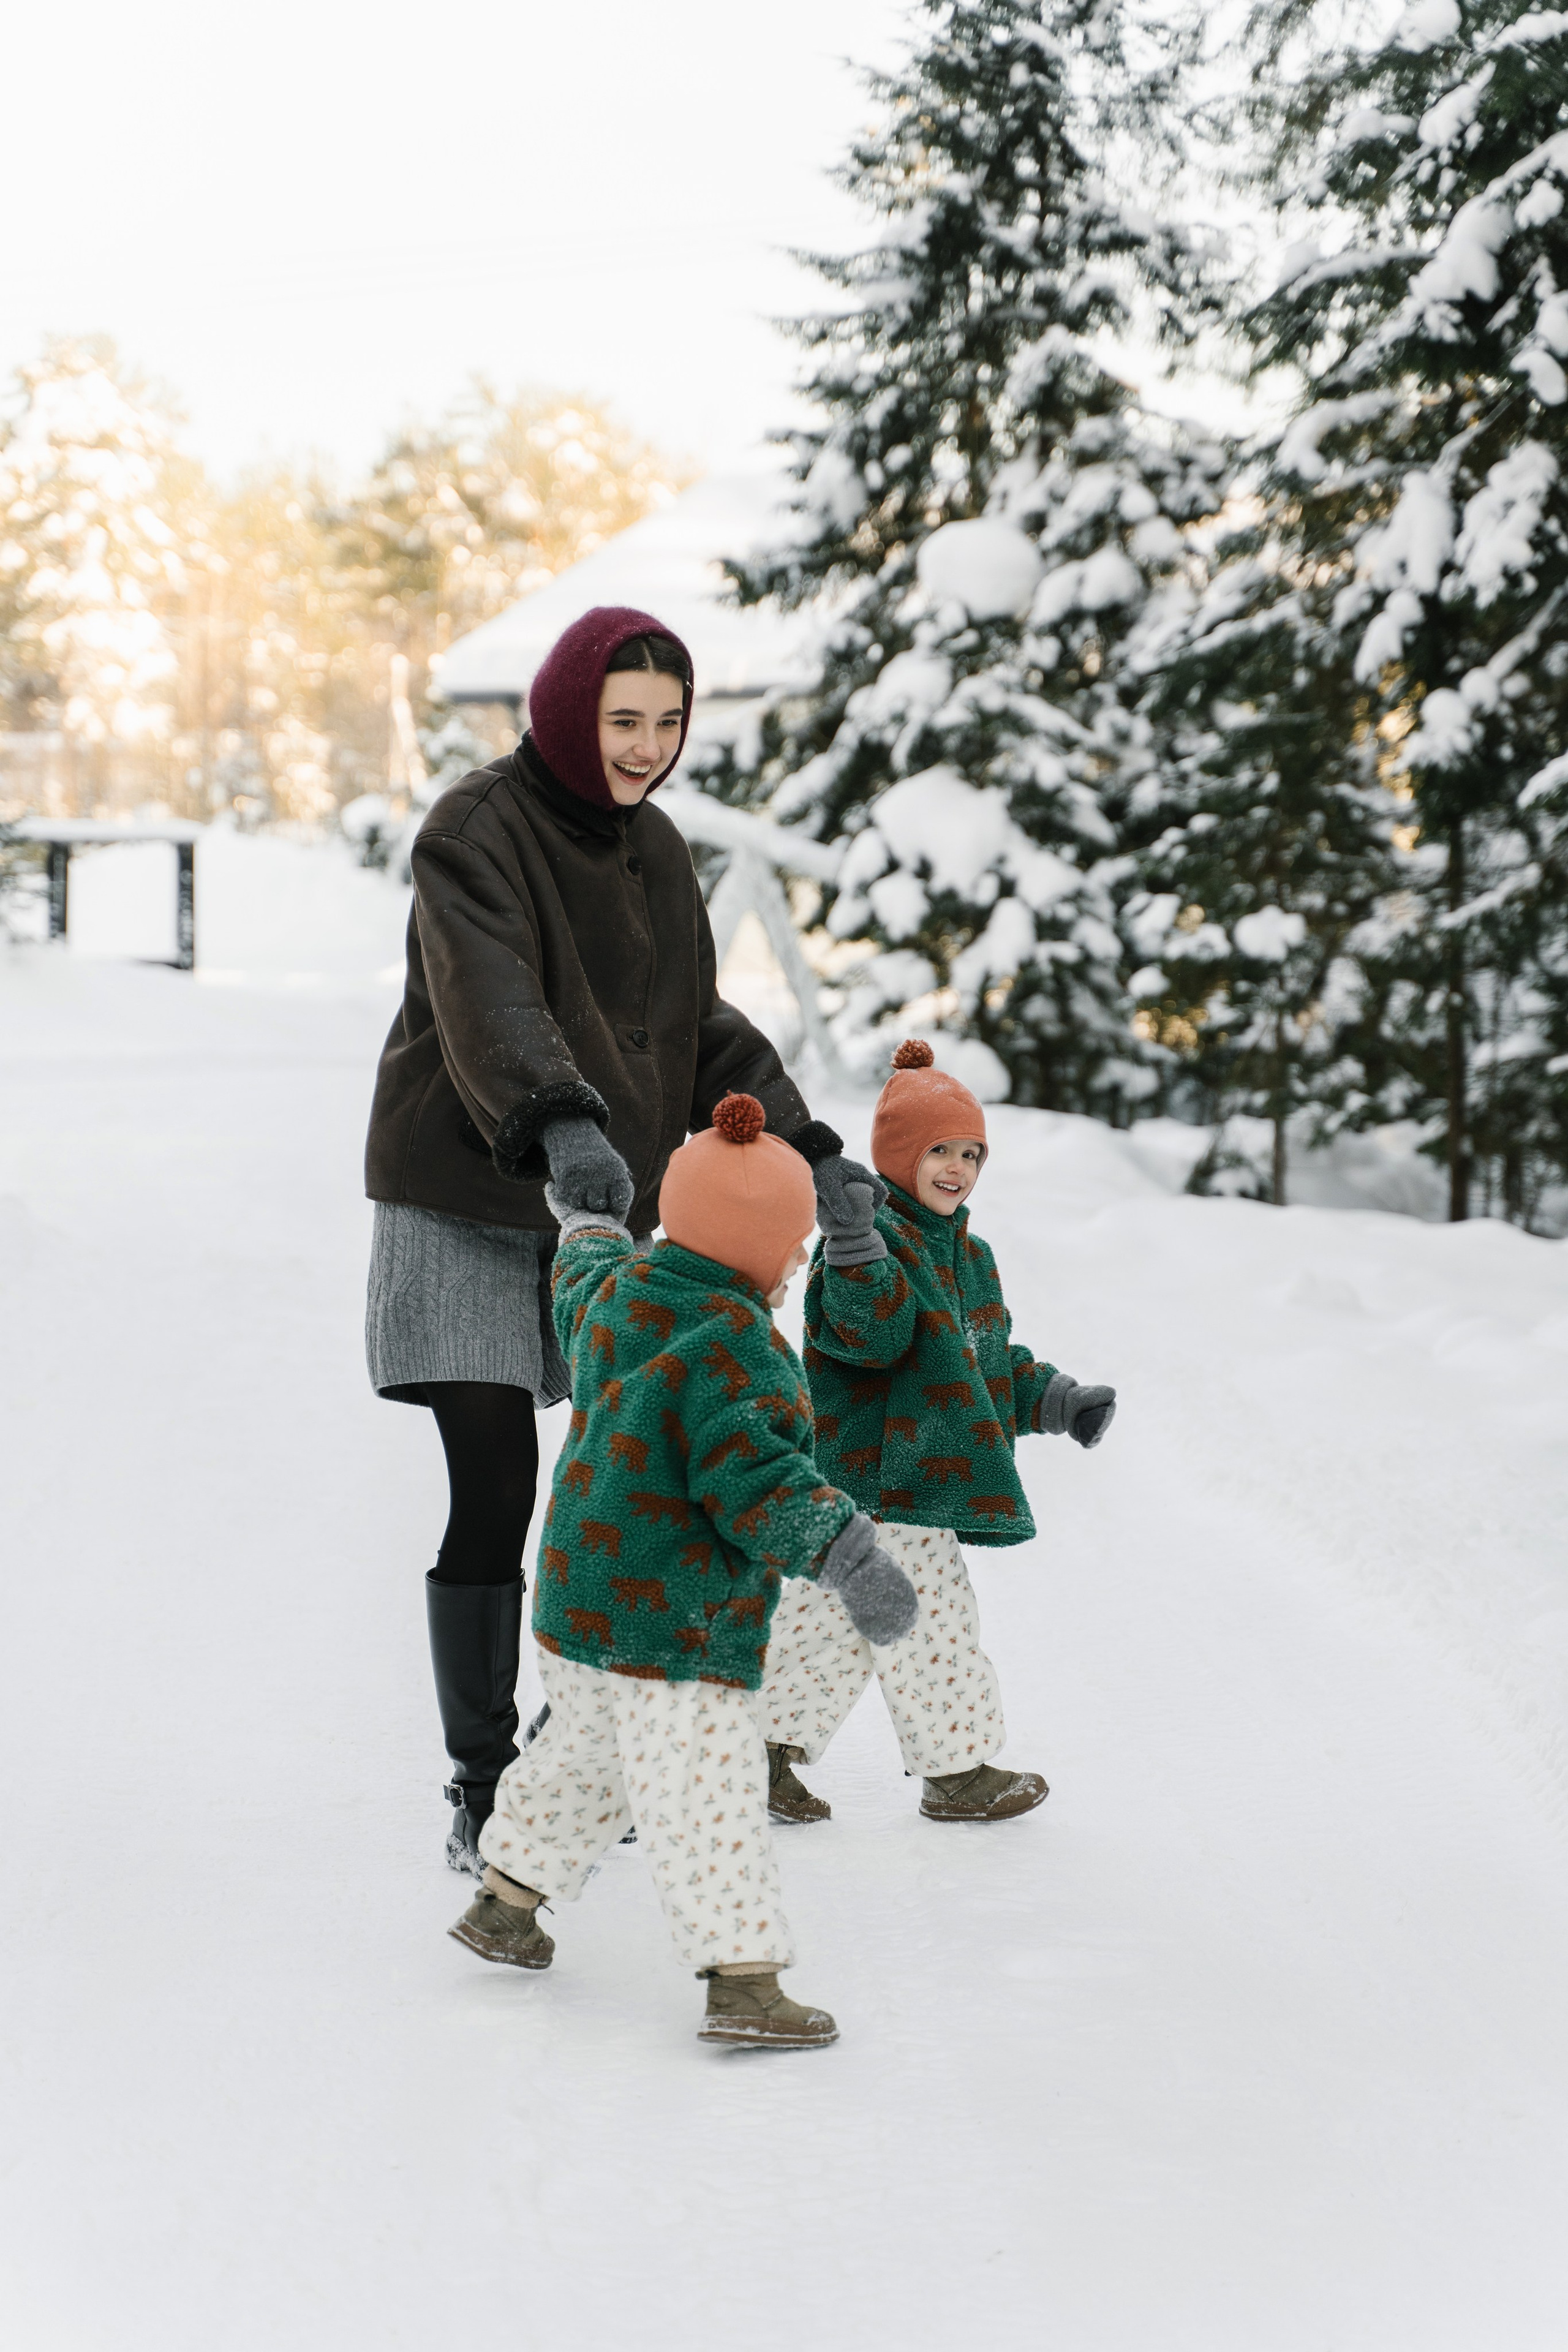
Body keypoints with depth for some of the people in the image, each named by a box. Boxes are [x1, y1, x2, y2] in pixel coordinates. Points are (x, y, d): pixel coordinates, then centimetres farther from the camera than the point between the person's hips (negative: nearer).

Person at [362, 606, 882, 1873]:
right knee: (494, 1494, -8)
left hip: (608, 1211, 7)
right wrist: (559, 1122, -48)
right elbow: (488, 1001, -30)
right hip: (471, 1210, -6)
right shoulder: (476, 831, -13)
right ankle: (481, 1792, 4)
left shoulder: (653, 847, 11)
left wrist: (805, 1146, -2)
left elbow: (701, 1027, 12)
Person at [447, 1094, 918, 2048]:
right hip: (674, 1624, -9)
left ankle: (504, 1905, 39)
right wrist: (848, 1553, -32)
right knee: (707, 1792, -9)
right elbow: (751, 1479, -29)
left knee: (588, 1753, 26)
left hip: (580, 1594, 9)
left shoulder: (616, 1290, 5)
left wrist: (585, 1223, 50)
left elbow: (580, 1292, 31)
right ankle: (744, 1981, -10)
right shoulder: (731, 1345, -21)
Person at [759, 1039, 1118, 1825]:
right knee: (929, 1615, -2)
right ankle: (958, 1770, 10)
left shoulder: (966, 1254, 18)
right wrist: (854, 1252, -43)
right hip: (879, 1476, -10)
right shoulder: (878, 1234, -14)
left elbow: (989, 1356, 26)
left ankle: (769, 1752, 19)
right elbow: (872, 1333, -28)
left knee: (833, 1614, 13)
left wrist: (1056, 1400, 17)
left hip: (922, 1477, 10)